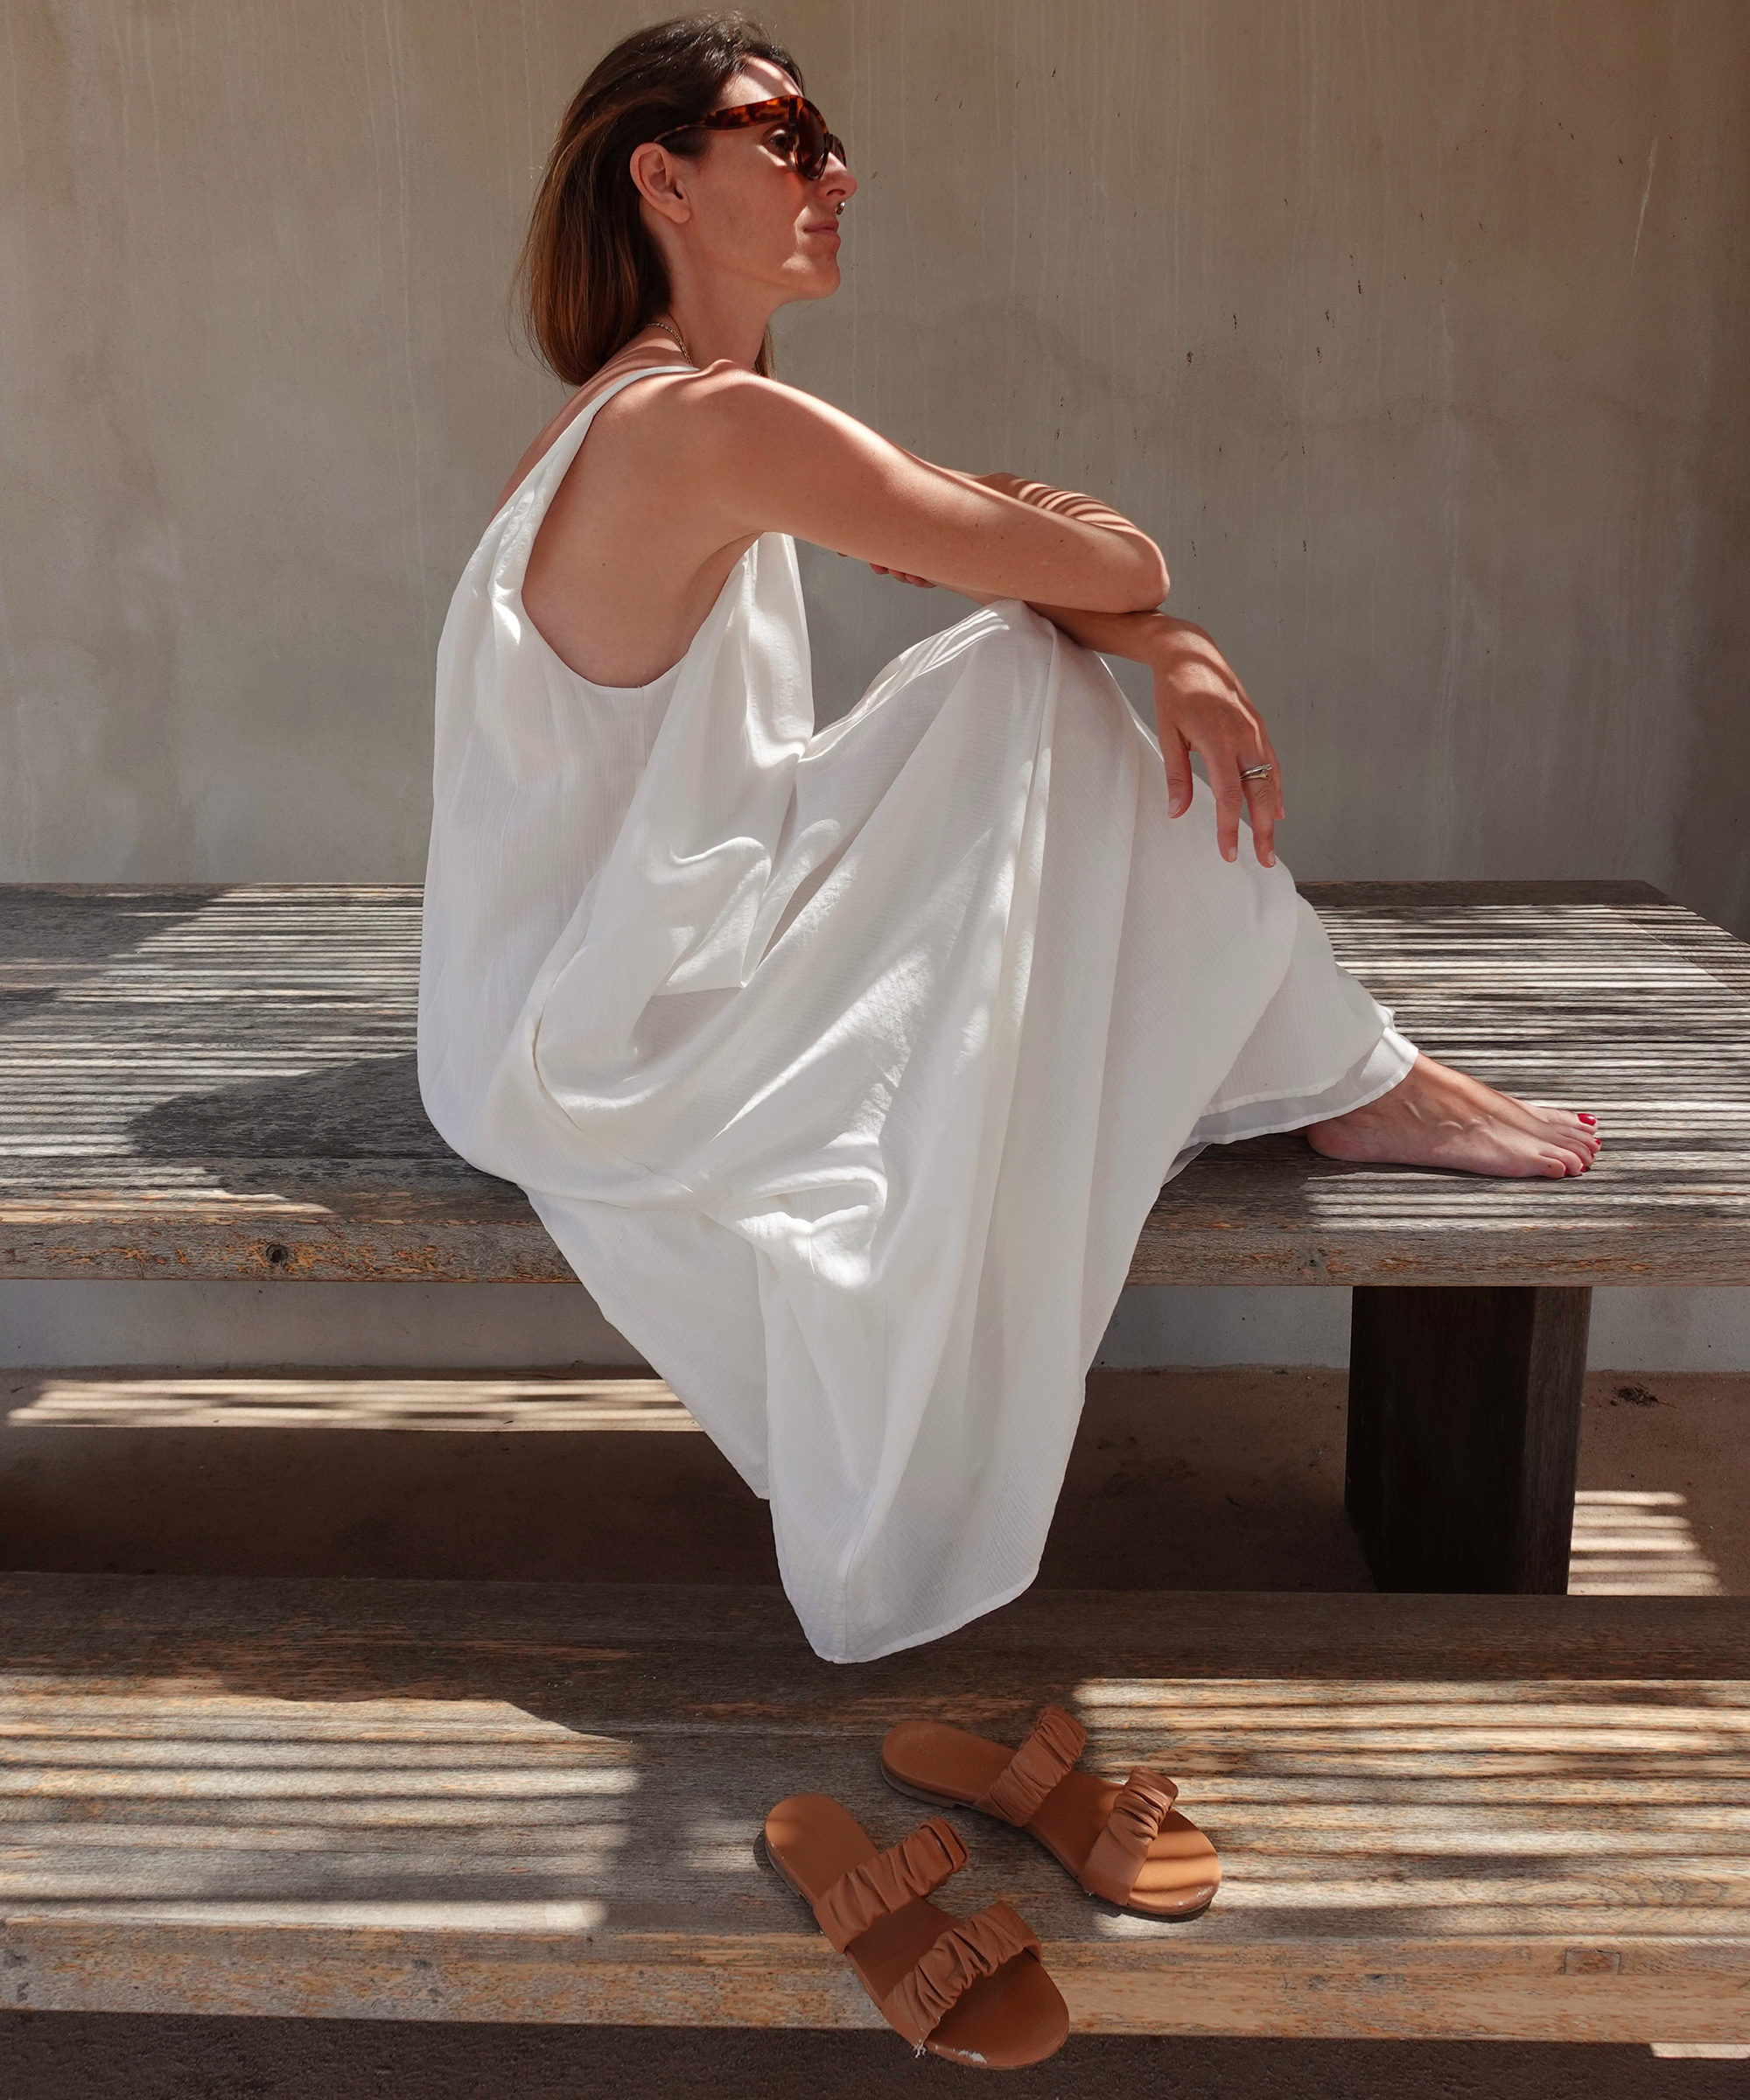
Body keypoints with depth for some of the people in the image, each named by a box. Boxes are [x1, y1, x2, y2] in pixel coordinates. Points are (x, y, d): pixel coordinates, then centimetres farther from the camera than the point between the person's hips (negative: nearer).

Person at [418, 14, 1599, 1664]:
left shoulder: (647, 421, 10)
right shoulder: (713, 424, -21)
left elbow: (1036, 544, 8)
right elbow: (1107, 567, -16)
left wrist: (1172, 649, -7)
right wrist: (1143, 596, 7)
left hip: (629, 980, 10)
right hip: (598, 1053, -10)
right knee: (1024, 675, -11)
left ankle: (1332, 1066, 12)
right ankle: (1344, 1084, 0)